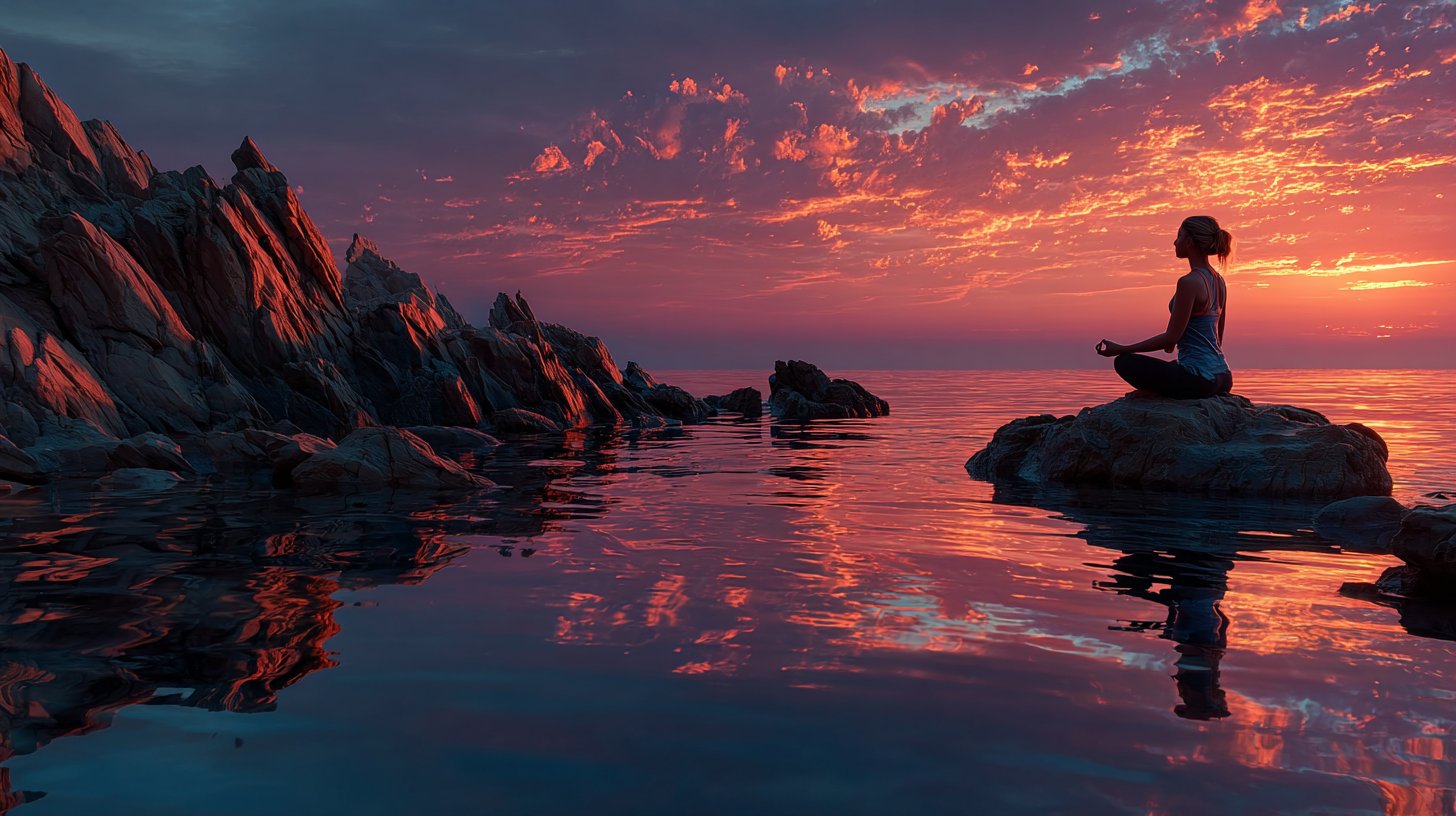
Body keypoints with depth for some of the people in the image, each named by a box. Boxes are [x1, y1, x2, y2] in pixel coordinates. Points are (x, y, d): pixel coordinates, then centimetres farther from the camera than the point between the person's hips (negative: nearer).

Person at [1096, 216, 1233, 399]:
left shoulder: (1189, 282, -17)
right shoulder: (1219, 281, 11)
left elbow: (1171, 337, -17)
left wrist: (1121, 349, -12)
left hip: (1198, 380, -9)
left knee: (1124, 362, 0)